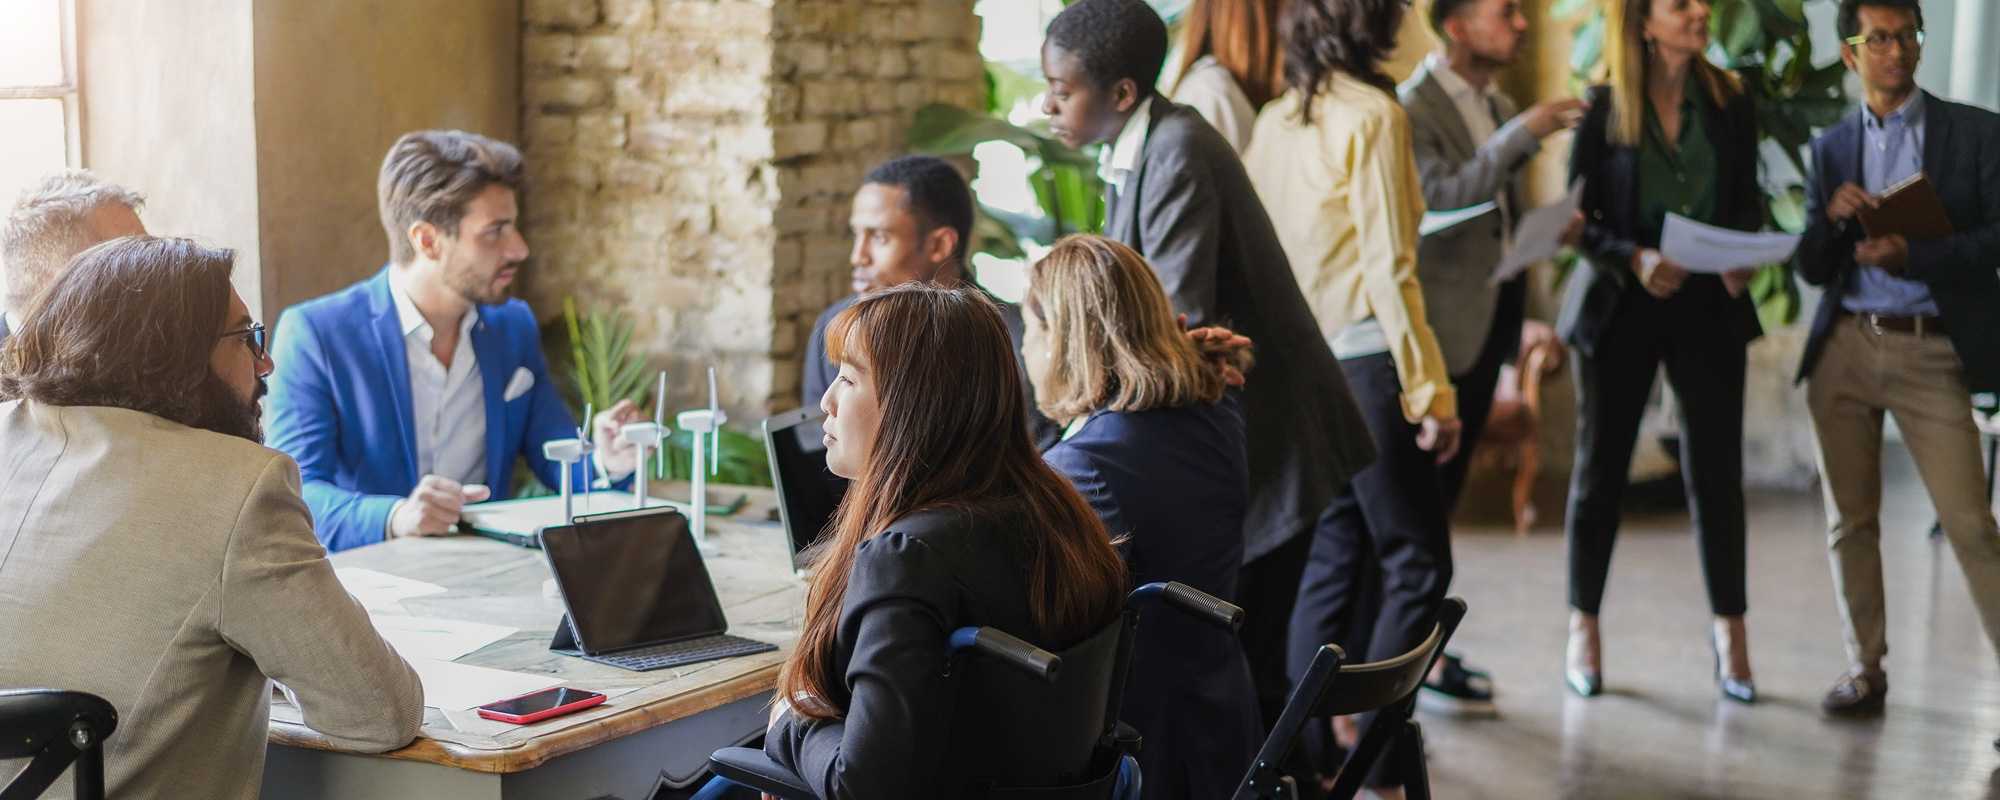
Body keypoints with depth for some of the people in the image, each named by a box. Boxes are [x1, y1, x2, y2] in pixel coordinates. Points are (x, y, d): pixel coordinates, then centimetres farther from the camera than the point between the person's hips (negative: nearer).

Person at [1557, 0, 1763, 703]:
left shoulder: (1730, 102, 3)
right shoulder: (1602, 110, -4)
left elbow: (1746, 204, 9)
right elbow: (1578, 218, -4)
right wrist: (1635, 258, -20)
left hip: (1709, 306, 2)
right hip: (1620, 306, -2)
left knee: (1716, 470, 2)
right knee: (1601, 467, 7)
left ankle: (1729, 626, 16)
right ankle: (1583, 625, 19)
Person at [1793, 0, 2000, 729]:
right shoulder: (1831, 148, 11)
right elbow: (1812, 269, 9)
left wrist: (1911, 255, -17)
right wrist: (1834, 218, -11)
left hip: (1931, 353, -3)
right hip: (1844, 348, 3)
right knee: (1849, 519, 7)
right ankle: (1866, 669, 17)